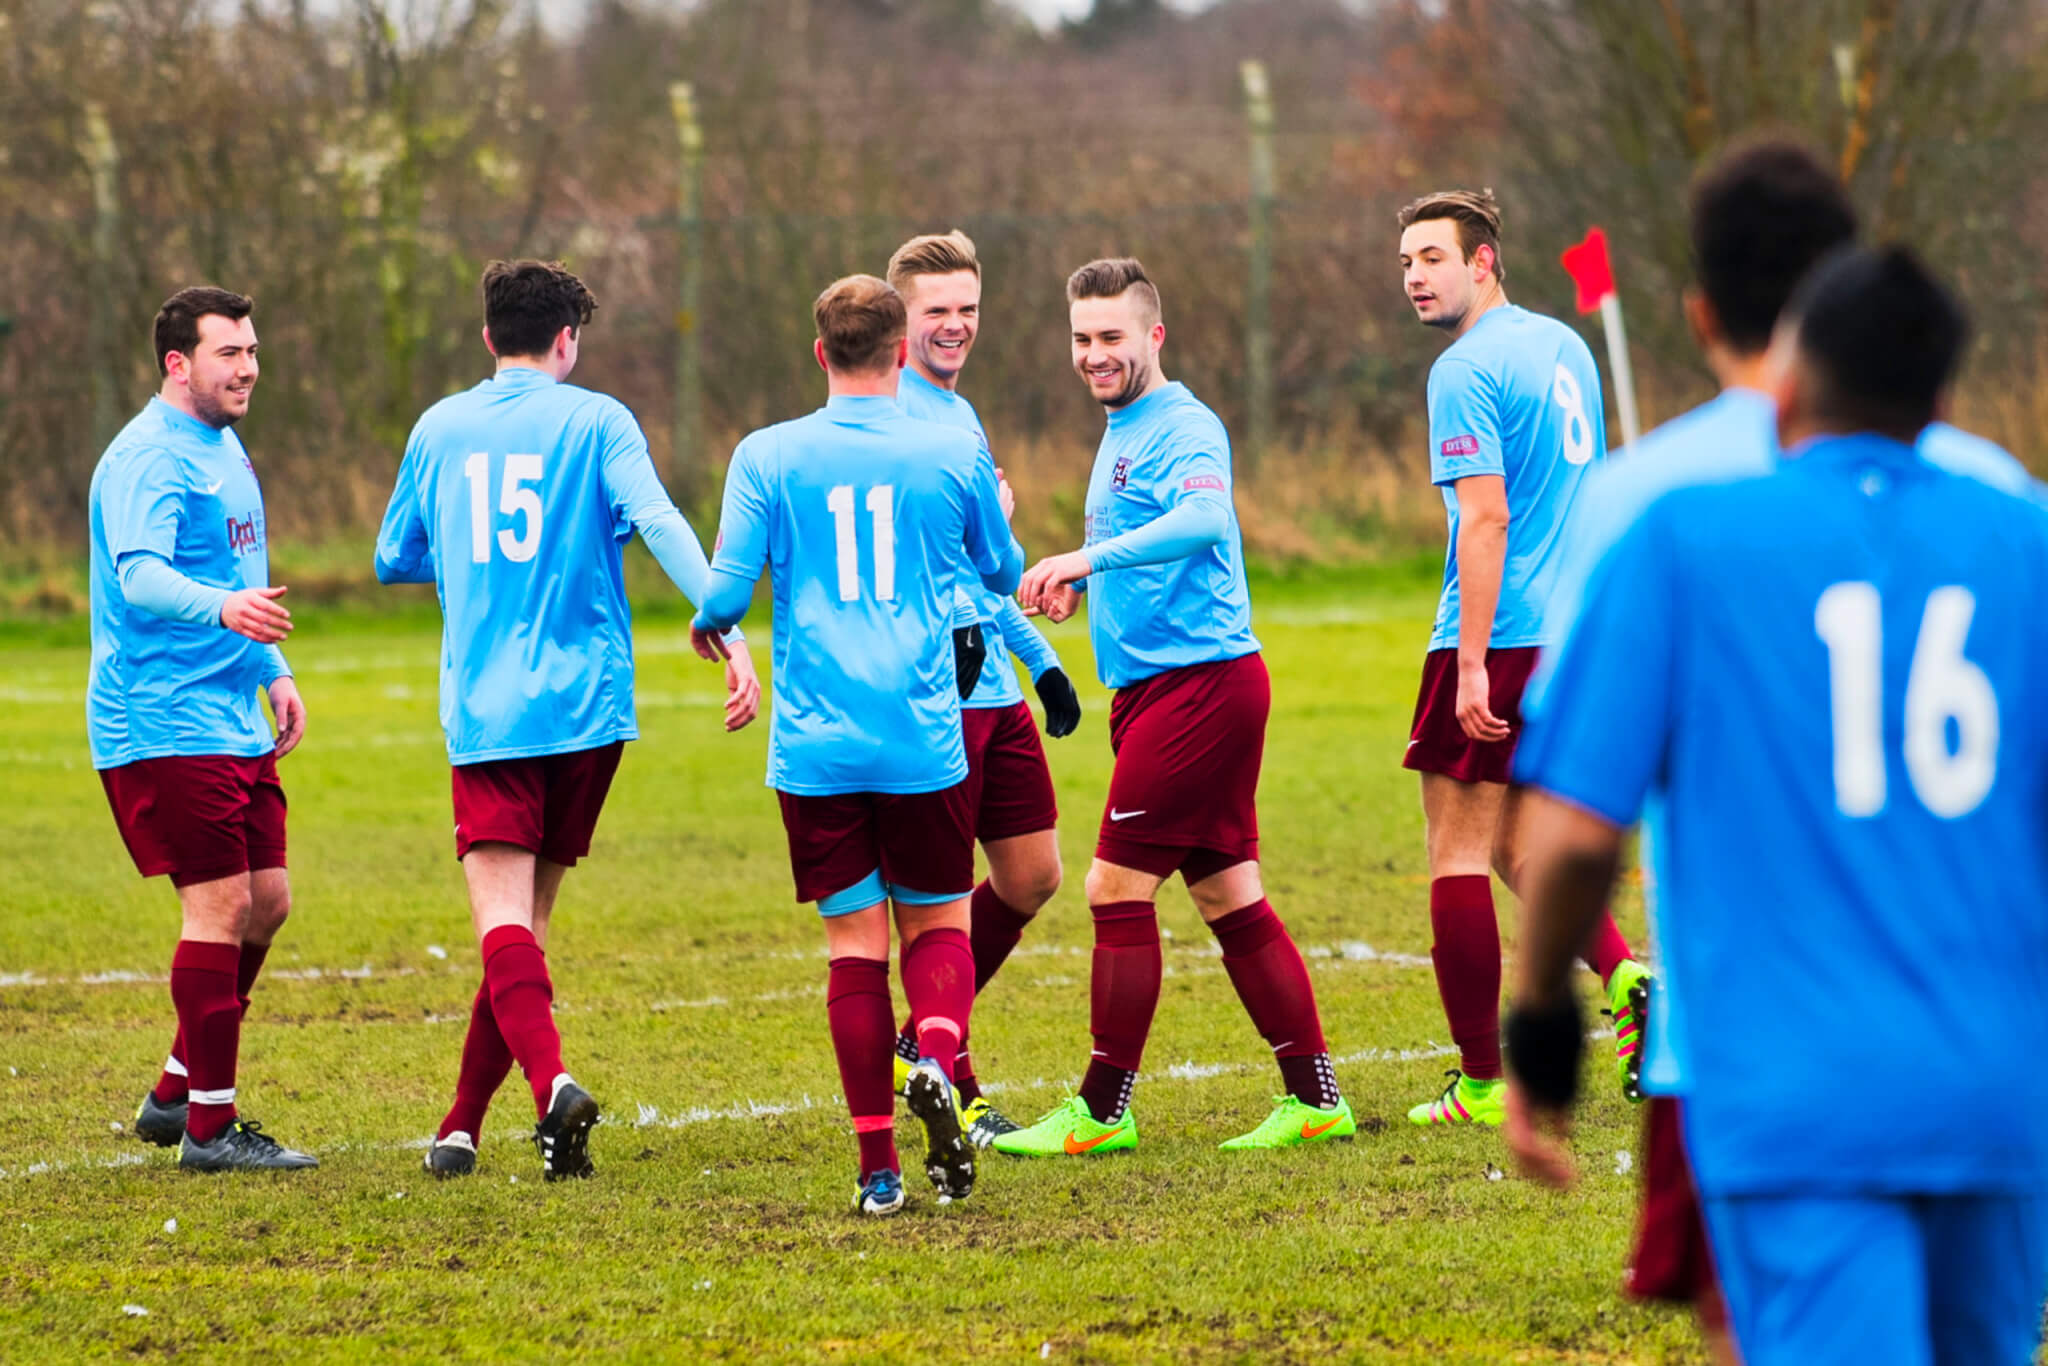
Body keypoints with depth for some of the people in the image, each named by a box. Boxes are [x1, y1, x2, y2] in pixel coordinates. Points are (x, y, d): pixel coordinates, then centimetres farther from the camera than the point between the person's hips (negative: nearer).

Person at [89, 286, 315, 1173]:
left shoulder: (224, 450, 17)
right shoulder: (148, 458, -14)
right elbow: (140, 576, -29)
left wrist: (275, 671, 20)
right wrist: (223, 609, -46)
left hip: (232, 723, 10)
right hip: (164, 725, -10)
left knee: (266, 901, 10)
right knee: (220, 903, -11)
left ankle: (175, 1095, 21)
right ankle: (209, 1126, -7)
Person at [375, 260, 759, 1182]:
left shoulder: (438, 429, 11)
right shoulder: (594, 421, 3)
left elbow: (394, 559, 22)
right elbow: (659, 524, -13)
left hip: (483, 710, 0)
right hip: (585, 703, 0)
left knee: (503, 918, -11)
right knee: (529, 914, 12)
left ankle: (551, 1081, -37)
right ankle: (464, 1125, 13)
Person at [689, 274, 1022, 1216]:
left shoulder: (768, 457, -1)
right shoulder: (953, 454, 2)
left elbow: (726, 590, -4)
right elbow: (1003, 574, 17)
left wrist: (709, 627, 19)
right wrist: (999, 515, 40)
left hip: (815, 747, 0)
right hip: (924, 742, 0)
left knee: (854, 943, 5)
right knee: (937, 924, 14)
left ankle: (879, 1166, 0)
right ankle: (937, 1057, -18)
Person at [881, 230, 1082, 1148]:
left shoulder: (960, 415, 19)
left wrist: (1039, 657, 25)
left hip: (996, 689, 9)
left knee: (1031, 878, 10)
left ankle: (920, 1045, 23)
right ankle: (953, 1094, 4)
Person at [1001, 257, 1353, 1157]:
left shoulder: (1183, 427, -11)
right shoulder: (1122, 433, 21)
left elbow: (1203, 519, -31)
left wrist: (1088, 557, -38)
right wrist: (1082, 584, 13)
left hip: (1198, 678, -10)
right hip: (1156, 683, 10)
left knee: (1117, 888, -9)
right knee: (1229, 896, 10)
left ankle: (1103, 1110, -4)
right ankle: (1315, 1098, 12)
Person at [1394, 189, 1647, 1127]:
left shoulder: (1467, 371, -13)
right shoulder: (1564, 346, 15)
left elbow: (1486, 519, -20)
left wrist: (1472, 666, -21)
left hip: (1496, 640, -9)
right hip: (1573, 631, 9)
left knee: (1458, 853, -1)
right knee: (1514, 844, 18)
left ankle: (1481, 1084, -1)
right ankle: (1624, 976, -2)